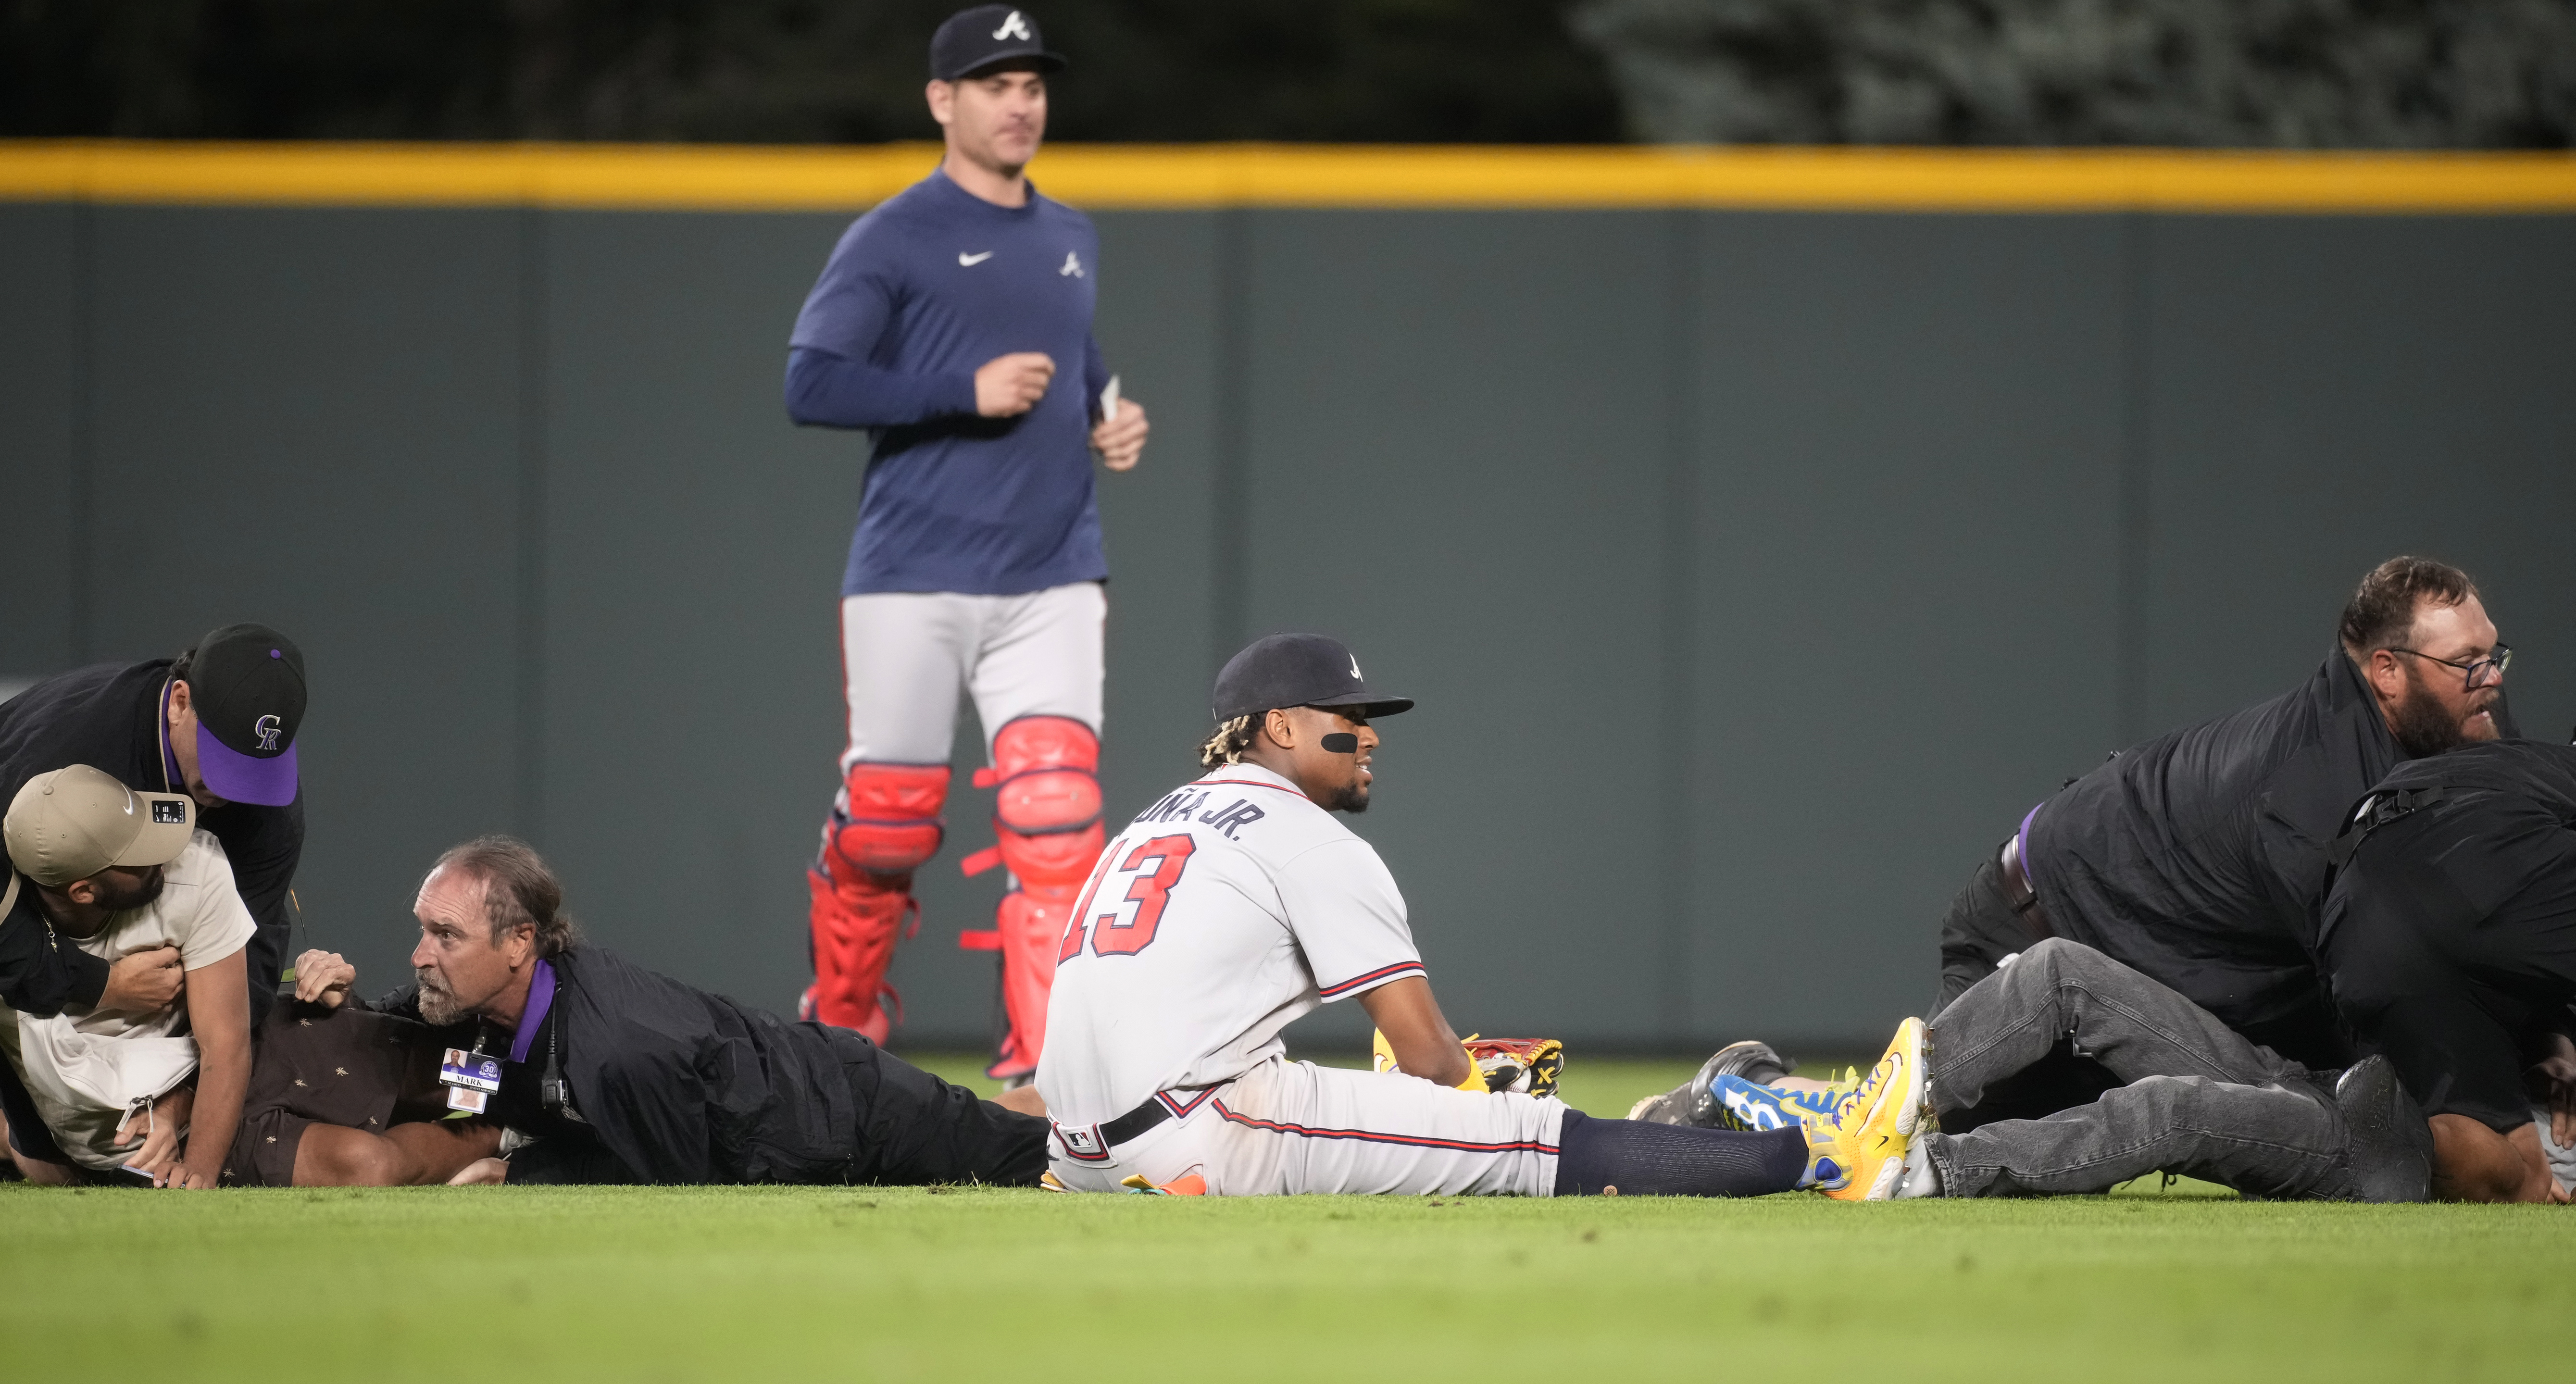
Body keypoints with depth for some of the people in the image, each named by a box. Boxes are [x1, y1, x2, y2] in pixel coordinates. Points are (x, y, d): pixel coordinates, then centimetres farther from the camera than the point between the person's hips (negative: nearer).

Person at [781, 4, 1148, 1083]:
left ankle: (1045, 1070, -12)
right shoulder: (893, 240, -3)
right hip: (914, 579, -4)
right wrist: (968, 394, -17)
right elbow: (810, 384, -12)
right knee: (888, 821, 1)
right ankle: (841, 1025, 26)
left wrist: (1109, 419, 10)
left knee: (1057, 815, -11)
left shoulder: (1071, 241, 16)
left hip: (1051, 583, 4)